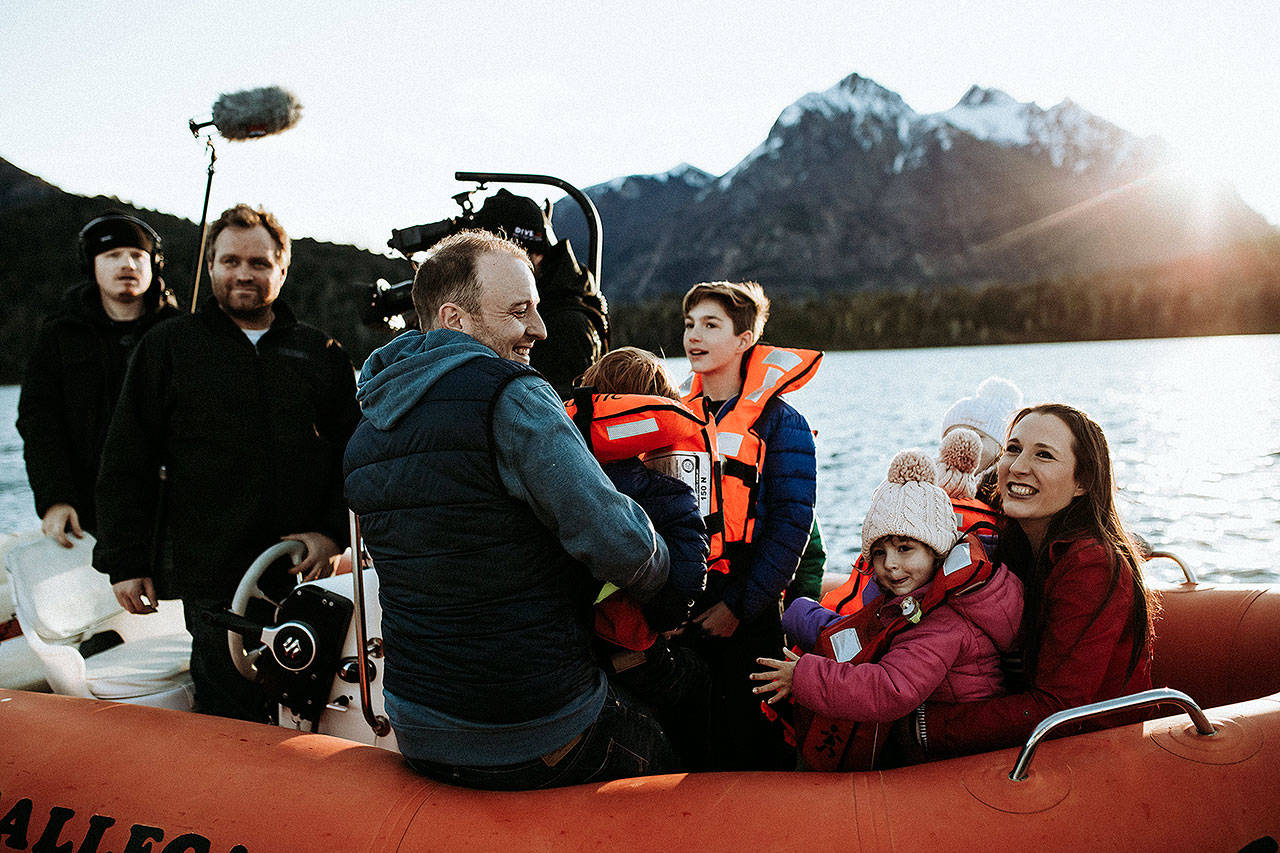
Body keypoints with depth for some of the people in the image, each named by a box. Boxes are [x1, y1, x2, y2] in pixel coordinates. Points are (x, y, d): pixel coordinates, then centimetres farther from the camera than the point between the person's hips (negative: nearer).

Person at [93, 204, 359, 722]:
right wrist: (126, 561, 1)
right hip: (210, 576, -2)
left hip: (305, 575, 2)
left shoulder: (321, 353, 12)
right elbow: (127, 464, 7)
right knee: (229, 723, -1)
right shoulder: (167, 347, 8)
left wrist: (331, 533, -2)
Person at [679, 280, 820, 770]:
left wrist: (738, 605, -15)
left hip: (747, 616, -4)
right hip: (677, 609, 5)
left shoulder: (779, 421, -6)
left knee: (749, 748, 4)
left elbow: (791, 524, -11)